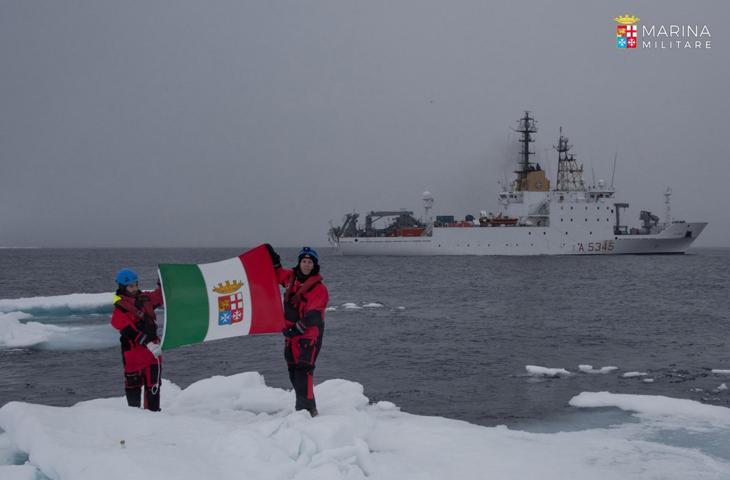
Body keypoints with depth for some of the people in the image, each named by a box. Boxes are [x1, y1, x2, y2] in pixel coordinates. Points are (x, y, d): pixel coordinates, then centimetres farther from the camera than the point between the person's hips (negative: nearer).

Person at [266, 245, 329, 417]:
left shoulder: (319, 289, -13)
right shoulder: (291, 277, 7)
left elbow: (312, 316, -20)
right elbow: (277, 274, 27)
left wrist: (297, 329, -24)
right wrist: (274, 259, 9)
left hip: (309, 334, -7)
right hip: (290, 333, 7)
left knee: (303, 370, -19)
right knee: (293, 371, 12)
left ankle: (307, 408, -20)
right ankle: (303, 404, 24)